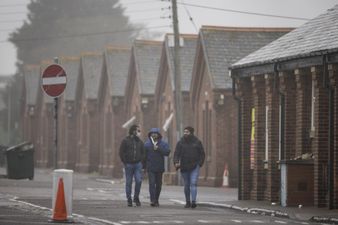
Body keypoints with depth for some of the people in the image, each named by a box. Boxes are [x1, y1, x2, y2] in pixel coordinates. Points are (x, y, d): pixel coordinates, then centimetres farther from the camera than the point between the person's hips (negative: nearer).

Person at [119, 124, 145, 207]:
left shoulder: (140, 142, 11)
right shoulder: (125, 141, -1)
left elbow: (143, 153, 16)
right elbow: (121, 152, -2)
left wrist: (141, 162, 3)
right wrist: (125, 163, -8)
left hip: (138, 164, 3)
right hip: (128, 164, -3)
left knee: (139, 181, -9)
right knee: (129, 182, 1)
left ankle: (136, 198, 7)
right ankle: (129, 200, 7)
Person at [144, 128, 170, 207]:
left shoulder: (163, 144, 3)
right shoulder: (147, 144, 2)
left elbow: (167, 152, -12)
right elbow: (144, 155, 4)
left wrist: (158, 149, -20)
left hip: (159, 168, 2)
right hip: (150, 168, -2)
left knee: (158, 184, 9)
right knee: (152, 183, -13)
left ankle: (156, 200, 21)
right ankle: (152, 200, -19)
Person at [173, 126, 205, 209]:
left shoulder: (197, 142, 2)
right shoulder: (180, 142, 3)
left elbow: (202, 154, 9)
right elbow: (176, 153, -3)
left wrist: (200, 163, -2)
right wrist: (176, 162, -20)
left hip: (195, 167, -2)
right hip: (184, 168, 2)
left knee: (193, 183, -14)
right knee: (186, 185, 8)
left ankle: (193, 202, -22)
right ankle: (188, 202, 19)